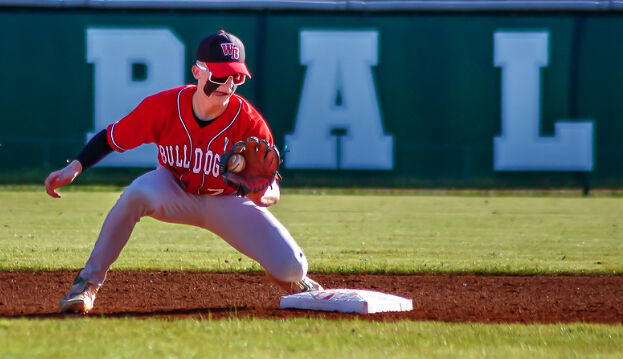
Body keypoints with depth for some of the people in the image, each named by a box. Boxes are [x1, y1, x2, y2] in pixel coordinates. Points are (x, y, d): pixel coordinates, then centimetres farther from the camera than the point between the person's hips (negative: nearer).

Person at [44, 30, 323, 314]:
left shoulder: (249, 122, -27)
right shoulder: (163, 106, -25)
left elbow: (273, 191, -22)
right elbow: (111, 138, -11)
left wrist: (262, 195, -48)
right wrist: (75, 167, -27)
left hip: (227, 202, 0)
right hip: (175, 191, 0)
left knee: (290, 266, -18)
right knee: (137, 194, -37)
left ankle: (296, 281, 26)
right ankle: (88, 284, -24)